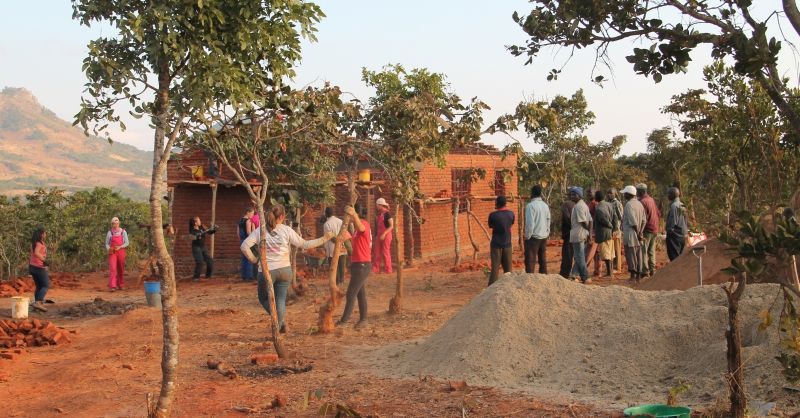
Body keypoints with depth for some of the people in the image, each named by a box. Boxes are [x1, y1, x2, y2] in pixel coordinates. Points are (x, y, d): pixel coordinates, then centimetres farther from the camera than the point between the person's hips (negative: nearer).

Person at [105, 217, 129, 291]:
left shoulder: (123, 232, 1)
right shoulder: (109, 232, 3)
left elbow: (127, 243, 0)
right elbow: (107, 243, 7)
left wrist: (120, 247, -16)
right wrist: (108, 249, -14)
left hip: (121, 252, 1)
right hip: (112, 253, -1)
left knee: (121, 269, 9)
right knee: (112, 268, -14)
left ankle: (121, 285, 25)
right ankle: (113, 286, -21)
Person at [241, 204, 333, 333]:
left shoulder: (260, 231, -1)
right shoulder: (286, 230, -2)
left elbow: (244, 246, -8)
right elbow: (304, 244, -1)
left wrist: (253, 259, 4)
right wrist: (323, 239, 6)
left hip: (266, 271, -1)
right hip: (284, 270, 1)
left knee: (263, 298, 17)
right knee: (281, 300, 12)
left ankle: (280, 320, 2)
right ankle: (279, 327, 11)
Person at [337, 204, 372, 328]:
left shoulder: (364, 224, -16)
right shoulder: (357, 227, 15)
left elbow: (361, 228, -42)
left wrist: (354, 215, -61)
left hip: (362, 265, -10)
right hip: (356, 264, 10)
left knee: (351, 293, -4)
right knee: (360, 293, 12)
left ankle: (344, 320, 4)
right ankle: (363, 319, 18)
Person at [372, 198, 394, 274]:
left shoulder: (387, 214, -10)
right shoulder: (379, 214, 12)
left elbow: (391, 226, -15)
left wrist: (384, 234, -22)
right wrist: (376, 235, 11)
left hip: (386, 235, -8)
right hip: (379, 236, 8)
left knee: (385, 252, -4)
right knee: (377, 252, 4)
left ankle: (388, 269, 2)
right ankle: (375, 269, 6)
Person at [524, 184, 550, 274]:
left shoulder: (530, 206, -14)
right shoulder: (545, 206, 8)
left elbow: (530, 224, -18)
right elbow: (548, 222, 12)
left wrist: (527, 236, -8)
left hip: (533, 237, -7)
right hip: (544, 237, 7)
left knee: (530, 261, -4)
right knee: (543, 260, 14)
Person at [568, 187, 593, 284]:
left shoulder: (578, 206, -15)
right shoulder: (584, 205, 15)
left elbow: (582, 221, -21)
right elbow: (590, 220, 12)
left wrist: (588, 230, -7)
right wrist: (590, 233, 8)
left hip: (578, 235, -10)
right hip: (584, 235, 10)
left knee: (579, 258, -3)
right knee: (579, 257, 13)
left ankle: (585, 278, 0)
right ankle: (574, 276, 19)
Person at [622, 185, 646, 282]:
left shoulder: (629, 205, -14)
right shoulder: (639, 203, 12)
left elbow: (633, 222, -20)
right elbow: (644, 220, 5)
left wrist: (638, 233, -11)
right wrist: (640, 233, -2)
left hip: (631, 235, -8)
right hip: (638, 236, 8)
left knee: (631, 255, -3)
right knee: (638, 255, 11)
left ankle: (633, 277, -3)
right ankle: (638, 276, 16)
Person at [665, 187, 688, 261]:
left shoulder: (674, 206, -16)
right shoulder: (682, 206, 12)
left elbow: (673, 222, -20)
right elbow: (684, 221, 15)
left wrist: (669, 230, -9)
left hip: (674, 236, -9)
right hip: (682, 235, 9)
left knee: (674, 258, -6)